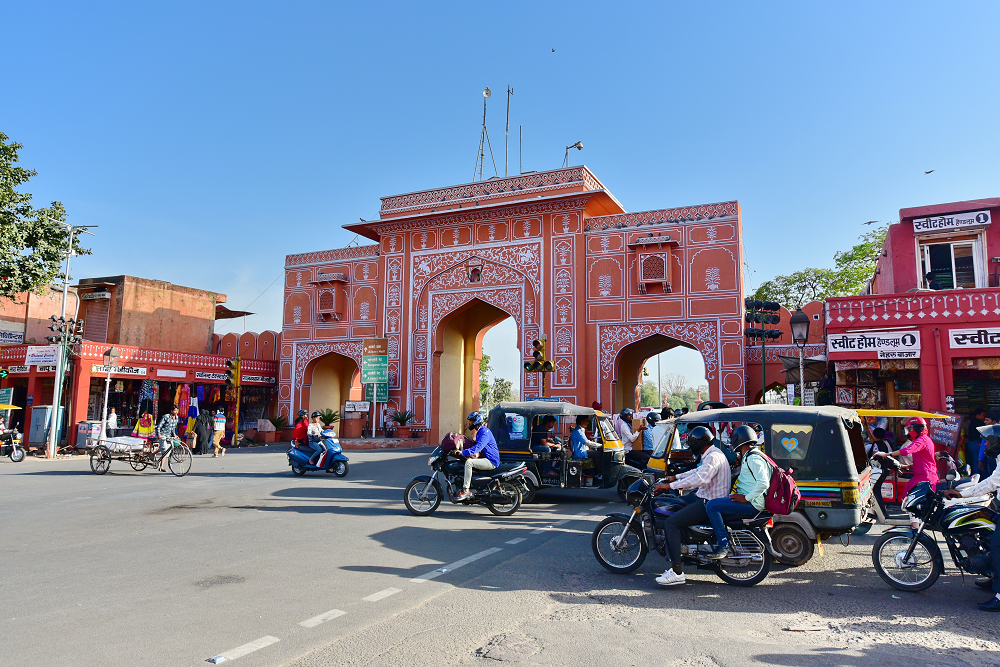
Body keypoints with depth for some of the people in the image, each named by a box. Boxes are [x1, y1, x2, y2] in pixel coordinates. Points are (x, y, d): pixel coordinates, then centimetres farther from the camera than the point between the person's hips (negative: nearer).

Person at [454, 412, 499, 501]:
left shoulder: (485, 432, -15)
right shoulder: (479, 432, 17)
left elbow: (478, 447, -28)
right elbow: (476, 445, 28)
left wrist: (463, 452, -31)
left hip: (491, 461, -11)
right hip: (486, 459, 11)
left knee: (469, 462, -27)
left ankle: (466, 491, -25)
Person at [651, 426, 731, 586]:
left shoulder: (713, 457, -20)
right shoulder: (712, 454, 14)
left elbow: (699, 479, -34)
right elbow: (699, 471, 29)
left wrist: (669, 485, -33)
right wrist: (676, 477, 22)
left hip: (710, 504, -11)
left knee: (671, 523, -19)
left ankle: (677, 572, -21)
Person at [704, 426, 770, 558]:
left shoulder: (752, 458, -16)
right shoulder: (749, 457, 18)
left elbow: (763, 483, -28)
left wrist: (746, 498, -22)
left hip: (751, 506, -11)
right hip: (747, 500, 11)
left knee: (711, 506, -21)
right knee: (713, 503, 19)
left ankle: (724, 544, -19)